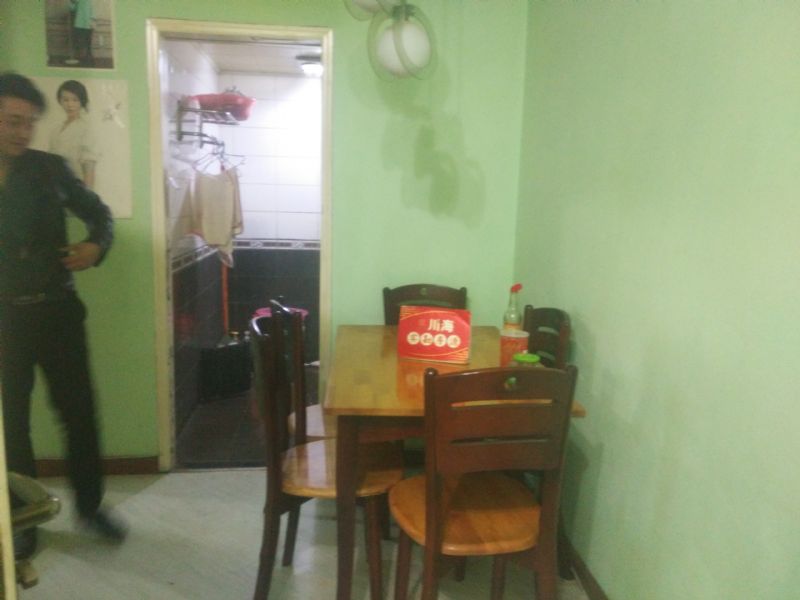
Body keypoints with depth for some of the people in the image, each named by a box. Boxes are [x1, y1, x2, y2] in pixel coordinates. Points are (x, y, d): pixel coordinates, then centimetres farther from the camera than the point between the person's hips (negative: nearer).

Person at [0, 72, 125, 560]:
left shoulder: (50, 169, 0)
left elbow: (100, 213, 10)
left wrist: (96, 246, -10)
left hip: (57, 311, 1)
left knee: (79, 412, 7)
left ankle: (90, 505, 26)